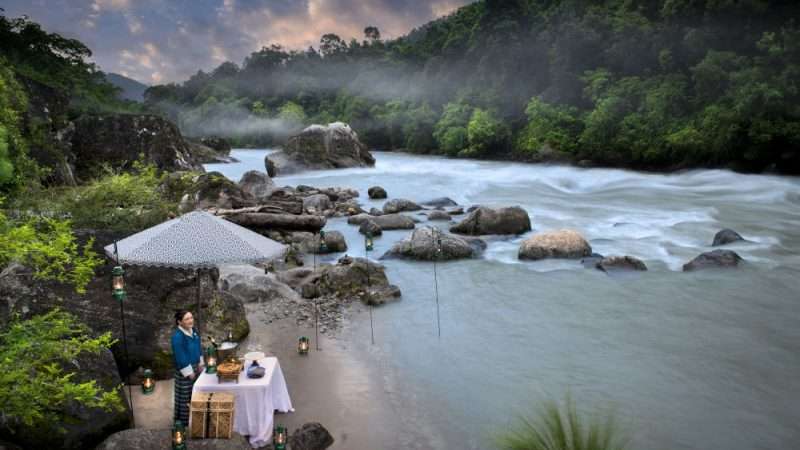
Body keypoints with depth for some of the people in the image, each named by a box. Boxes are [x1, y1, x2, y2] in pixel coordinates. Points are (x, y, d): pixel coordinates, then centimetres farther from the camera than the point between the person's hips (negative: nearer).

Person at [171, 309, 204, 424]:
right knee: (185, 394, 4)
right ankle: (183, 419, 19)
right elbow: (180, 356, -22)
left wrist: (200, 364, 10)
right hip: (185, 369, -8)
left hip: (195, 366, 8)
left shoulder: (193, 331, 0)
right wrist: (188, 372, -17)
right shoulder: (177, 336, -25)